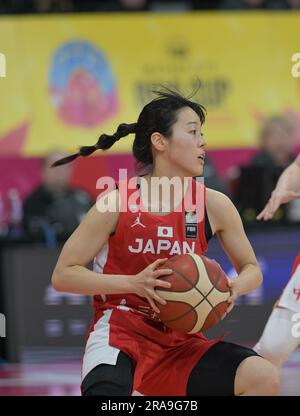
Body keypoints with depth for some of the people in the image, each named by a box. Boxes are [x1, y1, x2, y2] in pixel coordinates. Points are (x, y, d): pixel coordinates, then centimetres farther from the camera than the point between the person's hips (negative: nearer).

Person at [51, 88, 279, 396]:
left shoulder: (214, 205, 1)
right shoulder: (117, 203, -8)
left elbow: (251, 269, 15)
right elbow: (62, 275, -7)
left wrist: (235, 287, -10)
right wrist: (133, 283, -20)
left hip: (179, 340, 4)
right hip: (120, 333, -4)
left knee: (263, 377, -18)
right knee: (106, 390, -36)